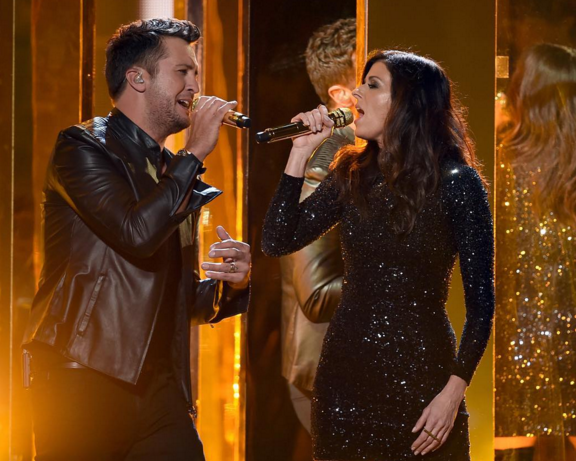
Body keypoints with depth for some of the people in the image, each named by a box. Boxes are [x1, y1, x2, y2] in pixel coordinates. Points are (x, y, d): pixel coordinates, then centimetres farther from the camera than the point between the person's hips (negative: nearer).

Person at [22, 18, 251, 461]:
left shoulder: (177, 174, 20)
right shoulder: (82, 147, -2)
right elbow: (137, 232, -20)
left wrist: (231, 283, 2)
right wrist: (195, 154, -9)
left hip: (159, 387, 6)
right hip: (84, 380, -6)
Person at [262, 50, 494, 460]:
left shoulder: (456, 183, -9)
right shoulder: (352, 175, 5)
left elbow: (481, 300, -9)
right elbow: (277, 242, 0)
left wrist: (454, 392, -15)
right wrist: (301, 152, -4)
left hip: (422, 378, -4)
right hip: (346, 373, 4)